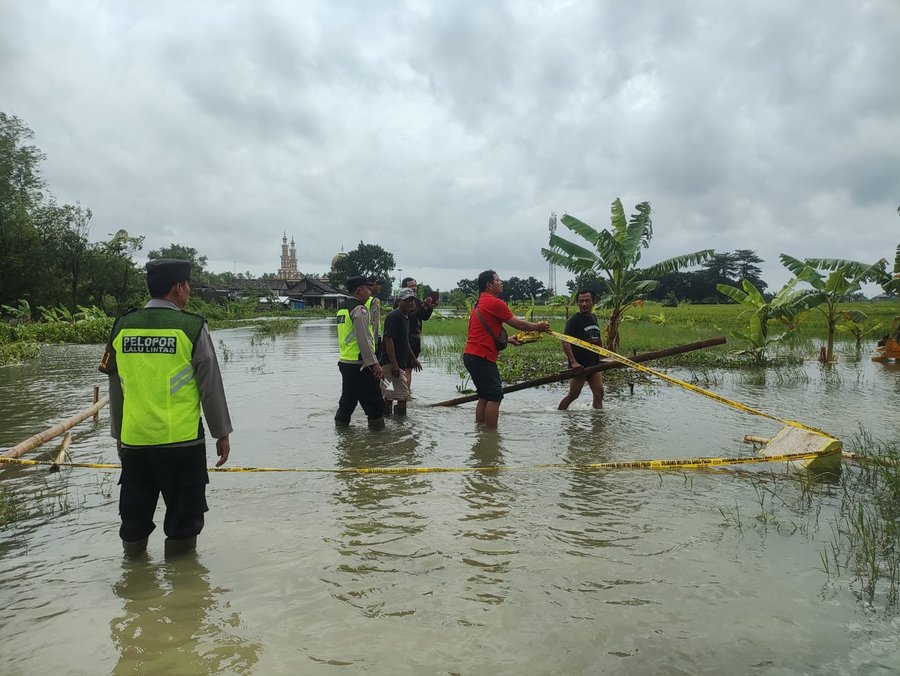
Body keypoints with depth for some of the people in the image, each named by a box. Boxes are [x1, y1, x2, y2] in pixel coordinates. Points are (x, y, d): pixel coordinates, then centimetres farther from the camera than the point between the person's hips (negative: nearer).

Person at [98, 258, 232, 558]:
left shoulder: (122, 327, 3)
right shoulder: (192, 327, -10)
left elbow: (115, 388, 10)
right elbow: (211, 387, -8)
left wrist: (118, 432, 22)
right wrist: (222, 433, 2)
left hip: (133, 440, 5)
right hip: (181, 440, -4)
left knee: (136, 508, 21)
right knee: (183, 509, 9)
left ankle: (133, 544, 37)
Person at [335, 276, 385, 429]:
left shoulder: (343, 308, 15)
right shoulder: (359, 309, -14)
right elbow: (364, 340, -20)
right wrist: (374, 363, -19)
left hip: (344, 361, 9)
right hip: (358, 364, -9)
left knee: (348, 398, 18)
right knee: (374, 401, -2)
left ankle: (341, 424, 23)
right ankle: (377, 425, 2)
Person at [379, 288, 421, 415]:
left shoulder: (405, 317, 16)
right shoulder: (394, 316, -14)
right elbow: (388, 340, -21)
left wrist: (413, 358, 29)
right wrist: (394, 364, -26)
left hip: (399, 363, 10)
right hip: (392, 363, -10)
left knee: (390, 396, 14)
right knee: (403, 396, -11)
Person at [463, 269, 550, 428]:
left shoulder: (480, 303, 19)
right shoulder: (494, 302, -11)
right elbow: (518, 324, -5)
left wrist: (507, 339, 30)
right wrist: (537, 327, 10)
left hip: (471, 355, 10)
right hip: (482, 357, -10)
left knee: (485, 395, 15)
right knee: (495, 396, -6)